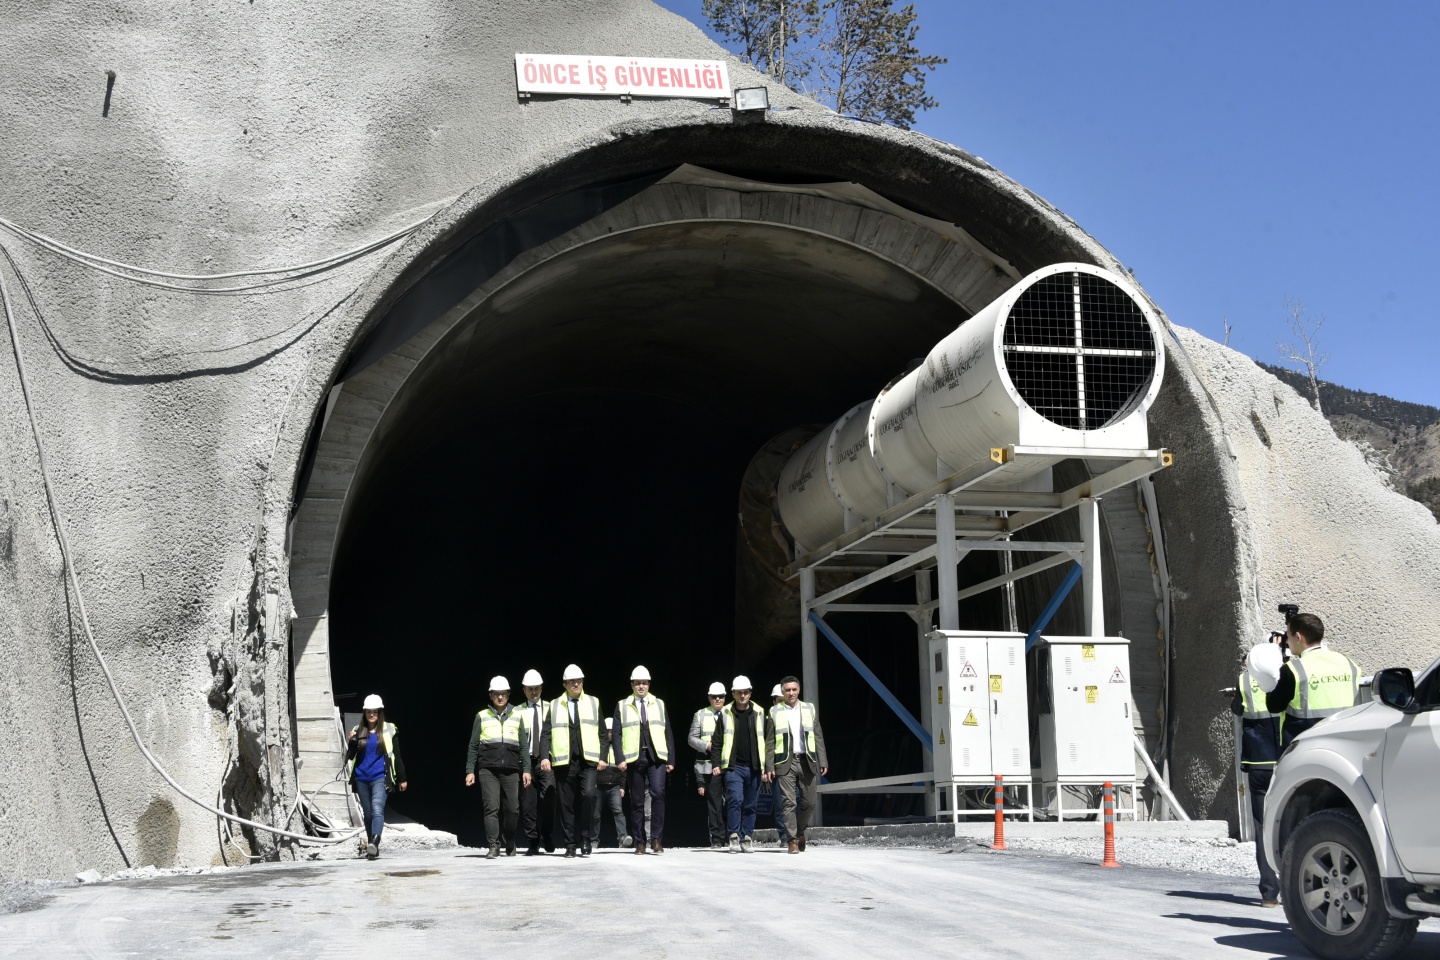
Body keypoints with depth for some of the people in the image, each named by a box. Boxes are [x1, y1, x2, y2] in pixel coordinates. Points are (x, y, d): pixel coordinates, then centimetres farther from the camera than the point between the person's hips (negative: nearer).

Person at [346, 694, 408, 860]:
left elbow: (396, 756, 6)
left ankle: (374, 842, -35)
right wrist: (352, 742, -11)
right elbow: (350, 756, 7)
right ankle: (372, 847, 19)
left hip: (380, 778, -4)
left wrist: (402, 779, 8)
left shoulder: (388, 730, 2)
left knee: (377, 809, -21)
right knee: (367, 813, 10)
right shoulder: (358, 730, 9)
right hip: (362, 778, 4)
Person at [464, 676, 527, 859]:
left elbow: (524, 746, 12)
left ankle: (510, 841, 23)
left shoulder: (516, 717, 13)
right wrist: (470, 771, 3)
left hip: (511, 770, 1)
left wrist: (526, 769, 4)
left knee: (513, 809, 0)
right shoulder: (482, 717, 9)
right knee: (491, 808, -10)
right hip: (488, 770, -1)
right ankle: (494, 847, -8)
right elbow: (473, 746, 10)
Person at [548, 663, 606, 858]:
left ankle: (584, 838, -5)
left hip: (588, 760, 0)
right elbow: (547, 734, 7)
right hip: (564, 761, 1)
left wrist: (603, 757, 2)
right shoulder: (555, 705, 10)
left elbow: (602, 732, 11)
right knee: (567, 804, 1)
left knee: (588, 795, -20)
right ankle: (570, 845, 9)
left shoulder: (593, 703, 13)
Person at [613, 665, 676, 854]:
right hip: (634, 758, 0)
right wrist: (621, 758, -8)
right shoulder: (622, 706, 9)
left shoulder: (659, 704, 14)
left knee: (658, 793, -17)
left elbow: (668, 733, 12)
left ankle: (656, 839, -11)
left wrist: (671, 760, 5)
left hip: (656, 756, 0)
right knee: (637, 801, 3)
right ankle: (639, 842, 10)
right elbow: (617, 734, 4)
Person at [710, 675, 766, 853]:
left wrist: (765, 766, 4)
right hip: (733, 767, -2)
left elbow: (764, 741, 10)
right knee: (735, 800, -16)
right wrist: (717, 764, -2)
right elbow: (717, 741, 6)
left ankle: (747, 838, 13)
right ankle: (734, 837, -9)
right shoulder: (725, 713, 5)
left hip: (753, 767, 2)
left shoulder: (758, 714, 9)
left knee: (750, 805, 5)